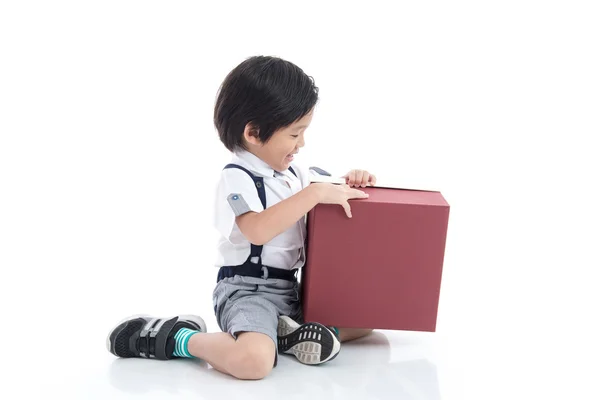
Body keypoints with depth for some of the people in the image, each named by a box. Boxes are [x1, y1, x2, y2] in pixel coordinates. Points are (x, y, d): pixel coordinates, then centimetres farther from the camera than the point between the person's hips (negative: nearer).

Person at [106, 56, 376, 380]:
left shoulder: (292, 172, 10)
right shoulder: (237, 178, -15)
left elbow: (322, 183, 27)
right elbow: (257, 230, -32)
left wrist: (349, 182, 4)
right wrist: (316, 193, -30)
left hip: (292, 288, 8)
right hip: (246, 291, -8)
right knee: (253, 361, -35)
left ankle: (286, 332, -7)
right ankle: (173, 337, -10)